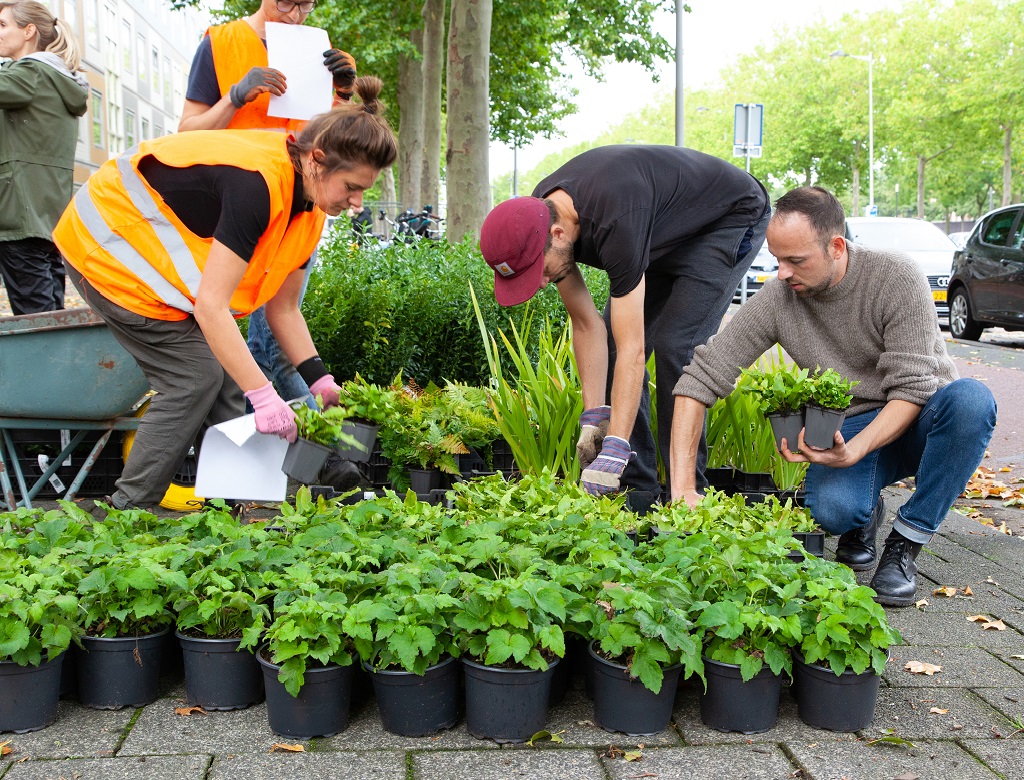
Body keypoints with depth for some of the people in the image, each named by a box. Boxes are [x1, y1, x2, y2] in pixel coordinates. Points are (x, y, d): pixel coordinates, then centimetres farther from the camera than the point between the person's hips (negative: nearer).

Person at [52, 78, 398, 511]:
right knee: (194, 376, -13)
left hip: (156, 246, 9)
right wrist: (263, 395, -36)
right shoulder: (257, 184, -34)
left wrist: (321, 381, -7)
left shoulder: (308, 205, -5)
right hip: (106, 239, -9)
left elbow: (282, 308, 2)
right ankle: (126, 512, -5)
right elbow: (211, 305, -35)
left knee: (223, 376, 1)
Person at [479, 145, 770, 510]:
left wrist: (613, 453, -45)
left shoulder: (615, 220, -43)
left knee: (675, 346, -22)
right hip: (667, 233, 8)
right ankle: (639, 493, 1)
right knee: (613, 344, -3)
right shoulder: (537, 218, -19)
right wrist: (594, 418, -17)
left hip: (732, 217, -8)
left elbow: (633, 351, -42)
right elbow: (587, 326, -13)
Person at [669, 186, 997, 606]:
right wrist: (682, 487, -22)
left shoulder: (896, 277, -18)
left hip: (921, 418, 0)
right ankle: (864, 514, 7)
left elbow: (912, 388, -20)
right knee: (831, 507, -34)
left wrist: (854, 451, -38)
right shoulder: (776, 299, -13)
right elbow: (701, 377, -15)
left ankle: (905, 543, -18)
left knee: (971, 398, -35)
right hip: (850, 427, 0)